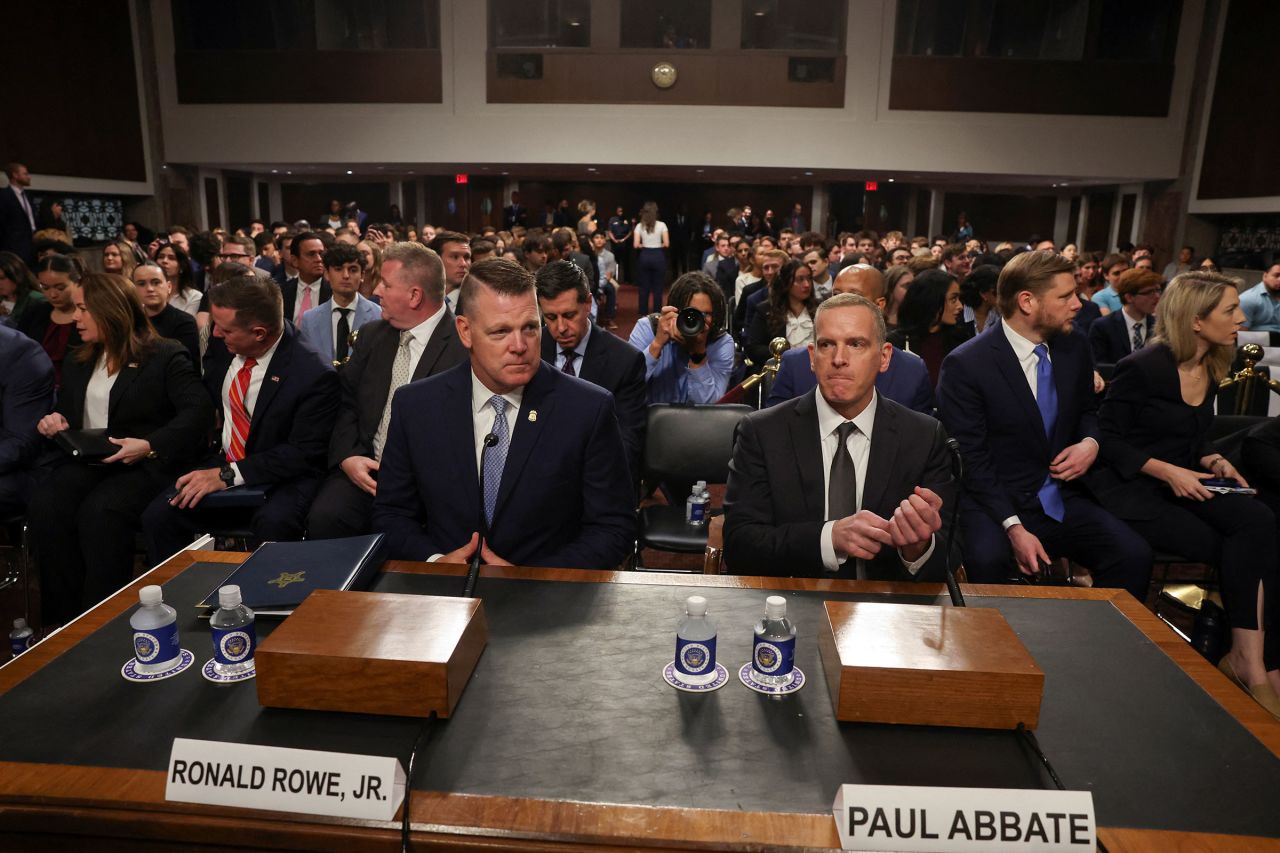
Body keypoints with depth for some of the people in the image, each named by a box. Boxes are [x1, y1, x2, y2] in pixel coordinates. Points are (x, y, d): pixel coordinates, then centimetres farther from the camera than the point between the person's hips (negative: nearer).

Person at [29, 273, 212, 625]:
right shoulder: (77, 364, 21)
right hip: (85, 461, 6)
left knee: (100, 511, -34)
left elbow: (198, 411, -13)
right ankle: (63, 619, -15)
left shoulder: (166, 356, -1)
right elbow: (65, 413, 31)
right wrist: (53, 421, 5)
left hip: (145, 465, -6)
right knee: (44, 505, -25)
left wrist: (151, 446, -25)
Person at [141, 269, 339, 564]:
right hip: (219, 464, 6)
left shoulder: (315, 374, -17)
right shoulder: (221, 351, 3)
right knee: (157, 516, -18)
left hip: (280, 479, -5)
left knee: (273, 524, -35)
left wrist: (228, 475, -22)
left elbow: (304, 452, -18)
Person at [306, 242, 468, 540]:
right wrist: (347, 456, -3)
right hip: (362, 468, 5)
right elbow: (346, 402, 14)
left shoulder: (464, 347, -8)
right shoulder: (372, 335, 13)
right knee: (324, 517, -23)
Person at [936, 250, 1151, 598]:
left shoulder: (1075, 348, 6)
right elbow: (971, 458, -12)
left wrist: (1090, 442, -1)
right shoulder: (965, 364, -12)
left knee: (1134, 556, -19)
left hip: (1062, 500, 5)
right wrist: (1013, 527, -21)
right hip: (995, 503, -5)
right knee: (989, 561, -35)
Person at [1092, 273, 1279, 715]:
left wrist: (1214, 461, -1)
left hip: (1182, 481, 7)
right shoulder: (1141, 368, -13)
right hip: (1130, 487, -7)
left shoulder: (1211, 369, 11)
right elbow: (1108, 439, -12)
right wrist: (1167, 471, -21)